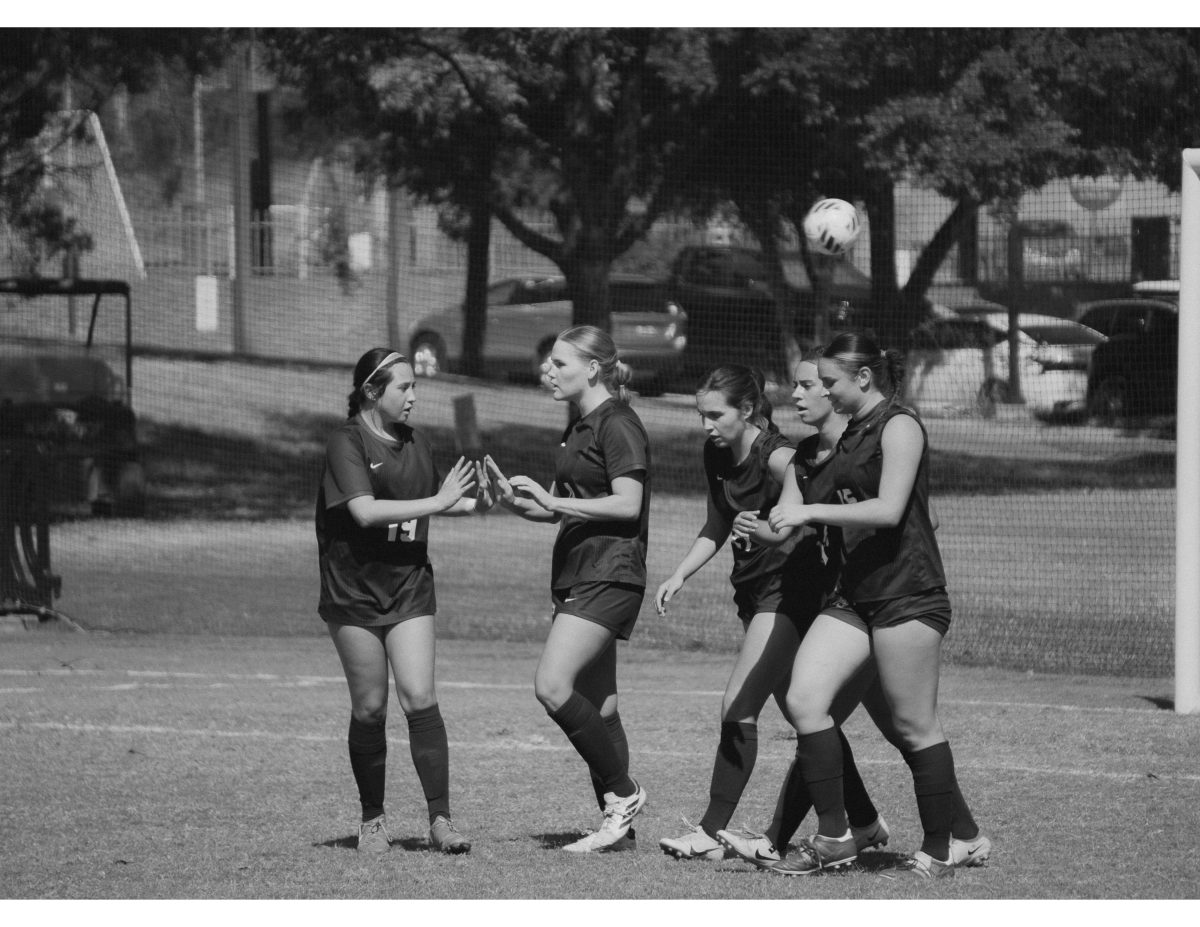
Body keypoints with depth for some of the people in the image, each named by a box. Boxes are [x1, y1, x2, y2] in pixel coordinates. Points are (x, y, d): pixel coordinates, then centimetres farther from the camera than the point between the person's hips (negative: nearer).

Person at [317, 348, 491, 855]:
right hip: (353, 590, -4)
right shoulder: (346, 443, -10)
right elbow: (365, 510, -24)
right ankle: (372, 819, 17)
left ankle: (440, 818, -9)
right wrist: (438, 501, -23)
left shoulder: (416, 444, 9)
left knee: (420, 698, -8)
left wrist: (473, 504, 4)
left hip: (409, 586, 4)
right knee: (370, 708, 1)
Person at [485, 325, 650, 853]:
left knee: (553, 686, -19)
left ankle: (623, 793, -8)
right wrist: (517, 502, 5)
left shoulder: (618, 426, -11)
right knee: (597, 706, 8)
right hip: (576, 574, 10)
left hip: (609, 572, -10)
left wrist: (554, 500, -20)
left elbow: (627, 503, -19)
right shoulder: (579, 426, 18)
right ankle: (619, 827, 11)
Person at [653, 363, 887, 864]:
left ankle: (712, 832, -9)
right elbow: (717, 527, 18)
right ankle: (865, 823, 24)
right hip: (755, 589, 9)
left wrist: (775, 531, -49)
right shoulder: (717, 457, 5)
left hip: (791, 588, -9)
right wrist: (679, 575, 7)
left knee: (738, 707, -13)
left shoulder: (776, 456, -20)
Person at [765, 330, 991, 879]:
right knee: (803, 699, -6)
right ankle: (833, 837, -2)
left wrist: (811, 511, -19)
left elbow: (889, 510, -20)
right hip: (857, 595, 9)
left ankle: (950, 843, 10)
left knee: (913, 726, -3)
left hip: (907, 596, -9)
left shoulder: (900, 427, -9)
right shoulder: (853, 432, 18)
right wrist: (795, 521, 19)